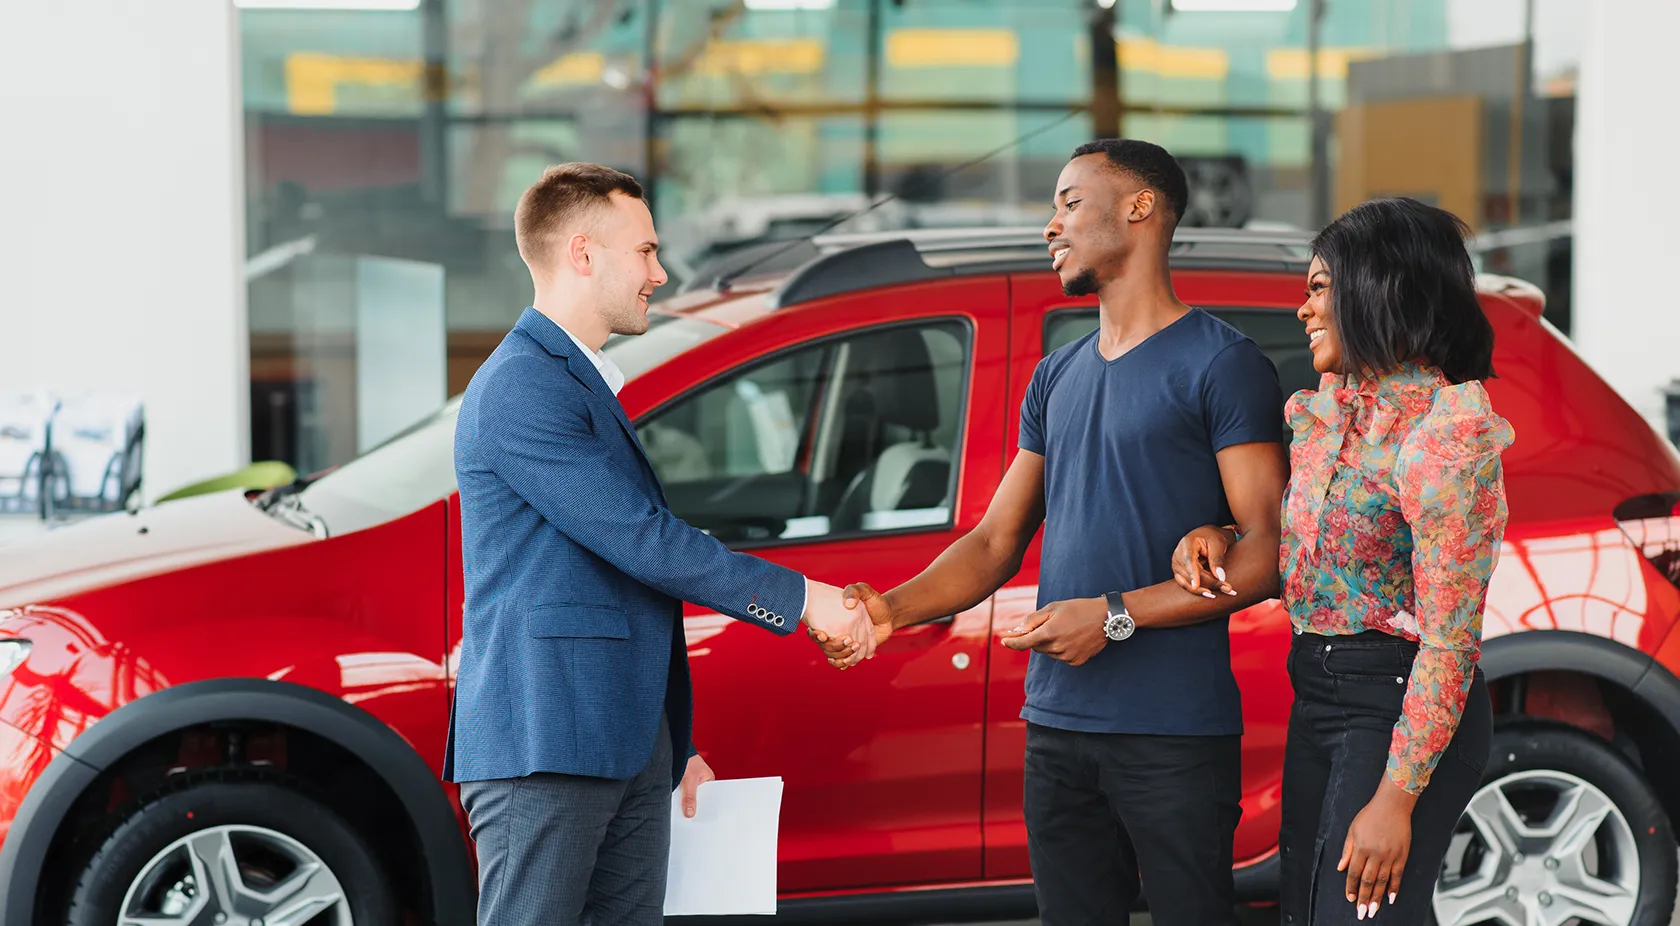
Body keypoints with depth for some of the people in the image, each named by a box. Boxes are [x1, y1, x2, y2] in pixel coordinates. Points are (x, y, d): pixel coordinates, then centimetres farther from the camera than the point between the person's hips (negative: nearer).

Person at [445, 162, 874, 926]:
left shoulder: (585, 383, 21)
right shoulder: (521, 388, -12)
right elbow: (641, 542, -17)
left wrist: (675, 747, 25)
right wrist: (800, 599, -11)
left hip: (628, 745, 10)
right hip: (544, 747, -10)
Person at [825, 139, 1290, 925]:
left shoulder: (1220, 363, -4)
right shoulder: (1057, 377, 17)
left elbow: (1267, 551, -11)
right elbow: (995, 543, 16)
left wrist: (1116, 616, -17)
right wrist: (890, 609, -1)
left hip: (1176, 734, -6)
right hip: (1057, 725, 7)